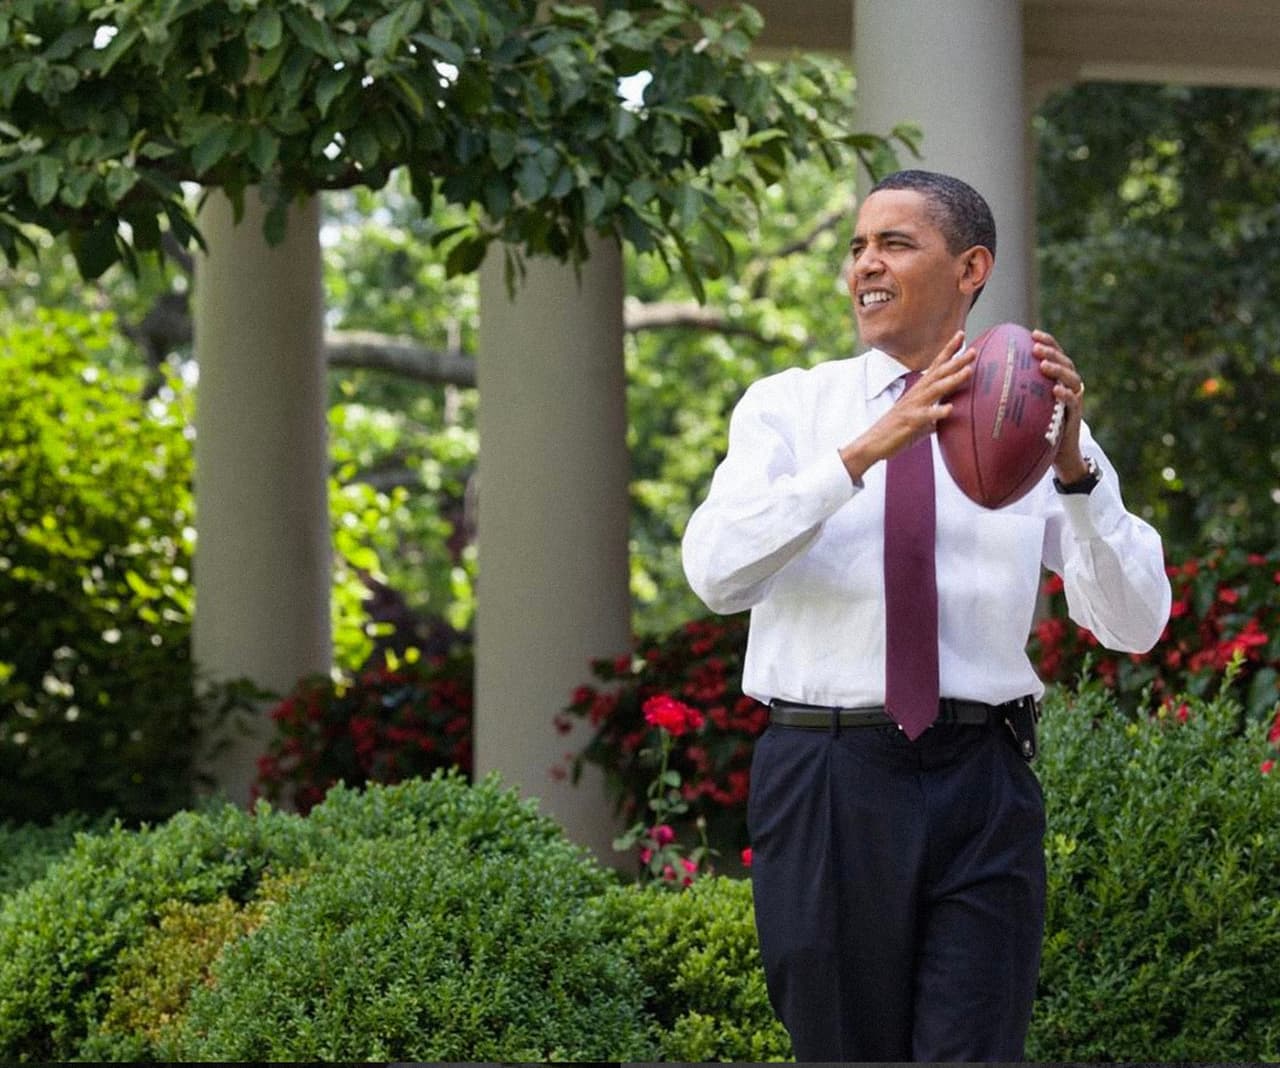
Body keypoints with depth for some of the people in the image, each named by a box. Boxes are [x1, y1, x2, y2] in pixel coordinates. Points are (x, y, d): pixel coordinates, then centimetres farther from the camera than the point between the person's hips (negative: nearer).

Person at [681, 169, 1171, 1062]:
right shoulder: (788, 409, 5)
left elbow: (1134, 625, -3)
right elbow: (716, 570, -13)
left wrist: (1075, 468, -19)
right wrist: (868, 449, -23)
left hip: (983, 790, 0)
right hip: (825, 779, 0)